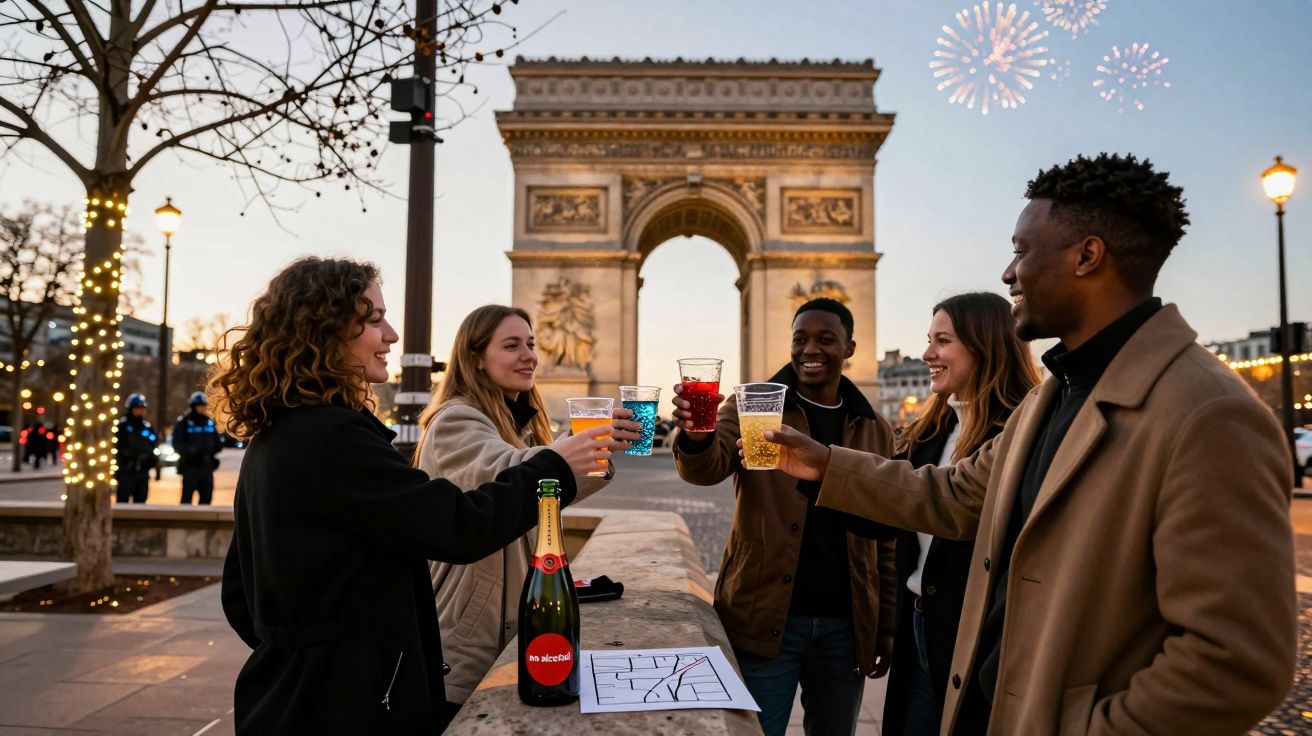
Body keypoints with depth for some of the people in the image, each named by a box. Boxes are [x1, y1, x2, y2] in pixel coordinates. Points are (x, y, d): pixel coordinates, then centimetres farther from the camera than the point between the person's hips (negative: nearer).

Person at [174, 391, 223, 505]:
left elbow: (217, 442, 14)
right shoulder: (183, 422, -2)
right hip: (190, 467, -5)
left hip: (207, 467, 5)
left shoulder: (210, 422, 14)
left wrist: (219, 446, -9)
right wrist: (191, 449, -27)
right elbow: (177, 444, -10)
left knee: (207, 498, 10)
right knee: (186, 499, -3)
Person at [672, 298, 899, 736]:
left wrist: (886, 624, 9)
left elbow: (883, 539, 11)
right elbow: (707, 468, -19)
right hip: (765, 616, -3)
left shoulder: (875, 430, 7)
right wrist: (695, 436, -42)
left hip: (846, 623, 3)